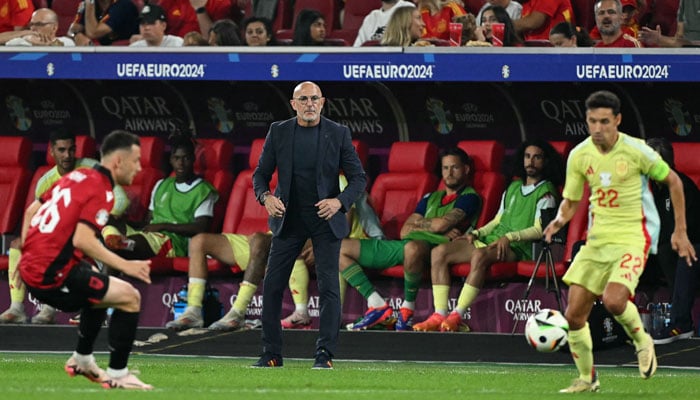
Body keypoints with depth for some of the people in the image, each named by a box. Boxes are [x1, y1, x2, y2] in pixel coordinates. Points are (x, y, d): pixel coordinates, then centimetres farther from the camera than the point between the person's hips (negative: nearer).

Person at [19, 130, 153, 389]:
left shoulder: (77, 177, 14)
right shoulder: (101, 192, -12)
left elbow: (32, 210, 19)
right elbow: (82, 240, -24)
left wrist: (26, 255, 24)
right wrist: (125, 266, -23)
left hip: (31, 267, 10)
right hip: (52, 275, -10)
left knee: (101, 289, 32)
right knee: (130, 298, -7)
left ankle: (82, 361, 40)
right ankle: (116, 375, -1)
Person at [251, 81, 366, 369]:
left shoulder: (338, 134, -2)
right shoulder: (278, 132, 2)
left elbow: (358, 178, -1)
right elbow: (261, 173, 6)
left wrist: (340, 201, -19)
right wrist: (266, 196, -15)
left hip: (325, 219, -2)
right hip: (288, 219, 2)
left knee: (328, 286, -8)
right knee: (272, 285, -1)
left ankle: (325, 354, -4)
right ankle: (271, 354, 7)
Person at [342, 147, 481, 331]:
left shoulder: (469, 198, 7)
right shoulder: (431, 198, 28)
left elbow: (441, 224, -9)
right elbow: (405, 231, 16)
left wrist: (417, 224, 11)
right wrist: (438, 230, 0)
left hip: (432, 247, -8)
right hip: (404, 245, 8)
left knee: (412, 247, -47)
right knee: (340, 249, 0)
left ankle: (408, 308, -24)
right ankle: (377, 305, -9)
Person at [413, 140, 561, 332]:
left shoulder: (546, 192, 2)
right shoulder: (513, 188, 26)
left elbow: (539, 230, -8)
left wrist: (509, 237, -20)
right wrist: (476, 233, 10)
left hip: (517, 246, -8)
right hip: (492, 239, 8)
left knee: (480, 255, -40)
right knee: (439, 252, -11)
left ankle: (457, 316, -41)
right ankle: (439, 315, -23)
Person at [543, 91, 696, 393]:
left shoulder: (636, 151, -12)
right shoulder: (579, 156, 0)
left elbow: (673, 181, 1)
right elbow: (571, 201, 11)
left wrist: (680, 231, 2)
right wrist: (560, 220, -13)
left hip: (633, 237, -5)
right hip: (597, 239, 5)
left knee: (613, 301, -28)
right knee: (574, 313, -2)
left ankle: (641, 340, 4)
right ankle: (587, 378, 18)